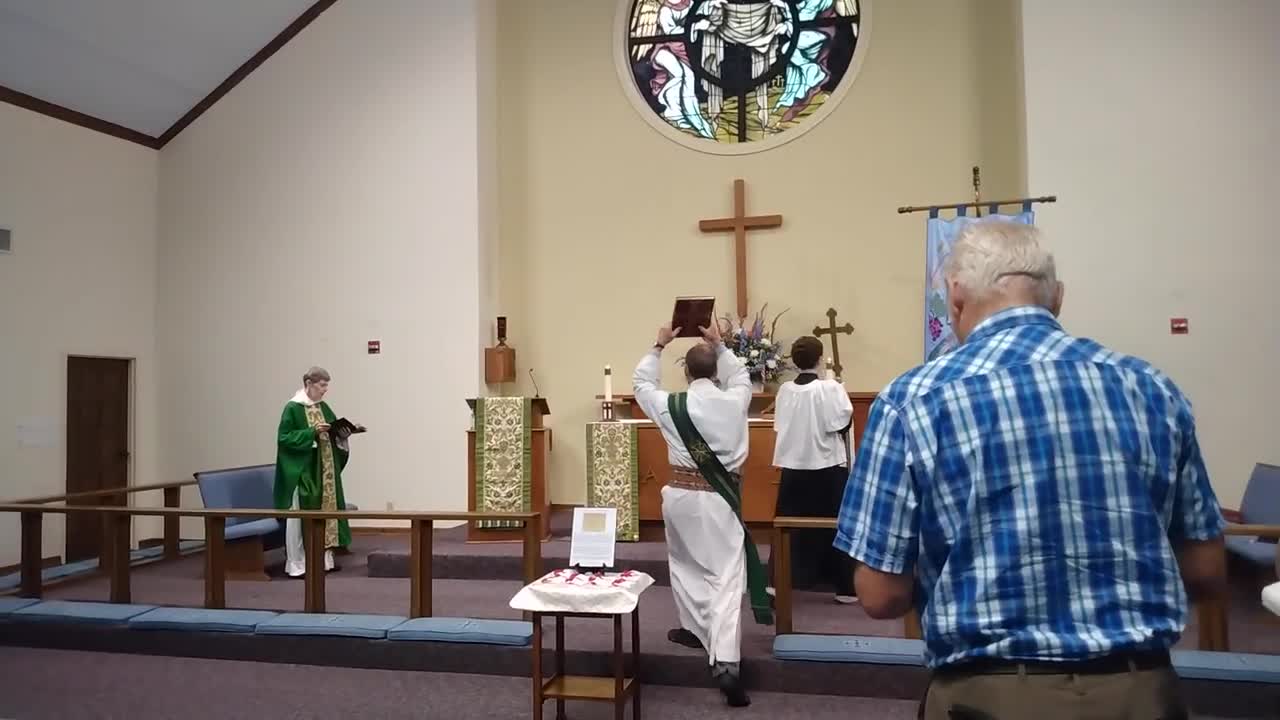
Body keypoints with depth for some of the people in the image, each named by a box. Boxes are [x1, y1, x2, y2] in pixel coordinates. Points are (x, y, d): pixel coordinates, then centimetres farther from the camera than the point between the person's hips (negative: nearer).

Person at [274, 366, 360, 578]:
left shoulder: (323, 407, 11)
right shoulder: (292, 408, -11)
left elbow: (334, 434, 15)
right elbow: (284, 437, -15)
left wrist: (343, 432, -6)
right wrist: (312, 432, -23)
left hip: (324, 472, 8)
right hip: (301, 472, -7)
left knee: (326, 512, 11)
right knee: (300, 518, -2)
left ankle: (324, 559, 20)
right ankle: (296, 565, 6)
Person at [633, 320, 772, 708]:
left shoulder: (671, 405, -6)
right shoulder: (735, 401, -4)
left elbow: (642, 383, 14)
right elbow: (741, 377, 21)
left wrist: (659, 347, 22)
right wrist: (720, 345, 28)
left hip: (682, 493, 1)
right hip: (721, 497, -1)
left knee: (684, 562, 26)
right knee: (727, 576, -3)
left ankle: (693, 627, 43)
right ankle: (726, 663, -13)